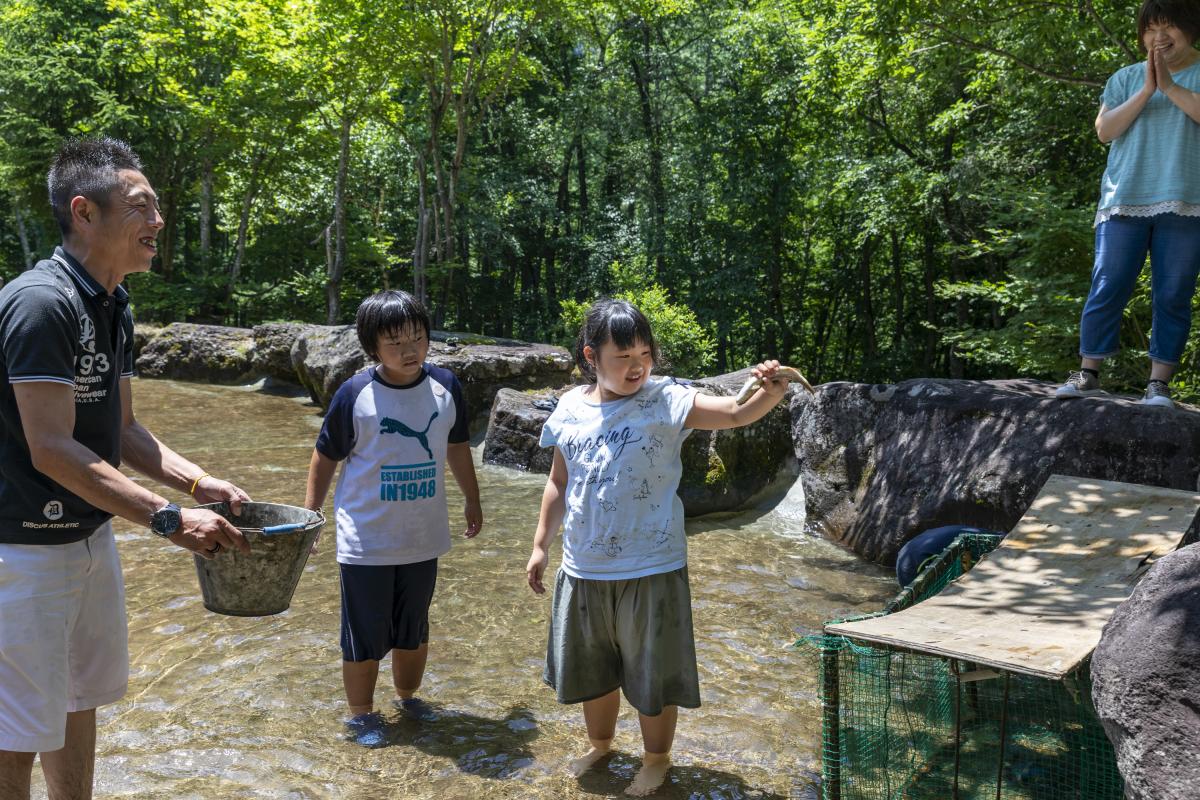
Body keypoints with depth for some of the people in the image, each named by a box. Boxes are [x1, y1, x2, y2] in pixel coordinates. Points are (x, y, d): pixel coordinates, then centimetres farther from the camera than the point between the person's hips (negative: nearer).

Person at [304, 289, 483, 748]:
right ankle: (361, 714, 30)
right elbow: (326, 457, -3)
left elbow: (457, 446, 11)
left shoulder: (445, 386, -5)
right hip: (366, 542, -3)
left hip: (423, 539, 3)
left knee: (414, 630, 20)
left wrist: (472, 500, 19)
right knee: (365, 635, 10)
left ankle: (407, 697, 42)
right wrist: (309, 514, -2)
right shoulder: (355, 394, -14)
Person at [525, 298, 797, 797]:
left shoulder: (664, 400, -13)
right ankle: (599, 744, 48)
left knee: (653, 673, 11)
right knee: (590, 669, 22)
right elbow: (559, 483, 9)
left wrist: (770, 394, -45)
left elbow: (733, 413, -26)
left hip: (651, 570, -4)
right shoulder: (570, 409, -1)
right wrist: (541, 544, 10)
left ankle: (656, 759, 35)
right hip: (583, 570, 4)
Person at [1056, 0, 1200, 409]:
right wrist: (1146, 91, -6)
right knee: (1107, 288, -4)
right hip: (1125, 200, 1)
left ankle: (1159, 383, 1)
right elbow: (1105, 130, 4)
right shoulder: (1126, 78, 16)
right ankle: (1088, 373, 2)